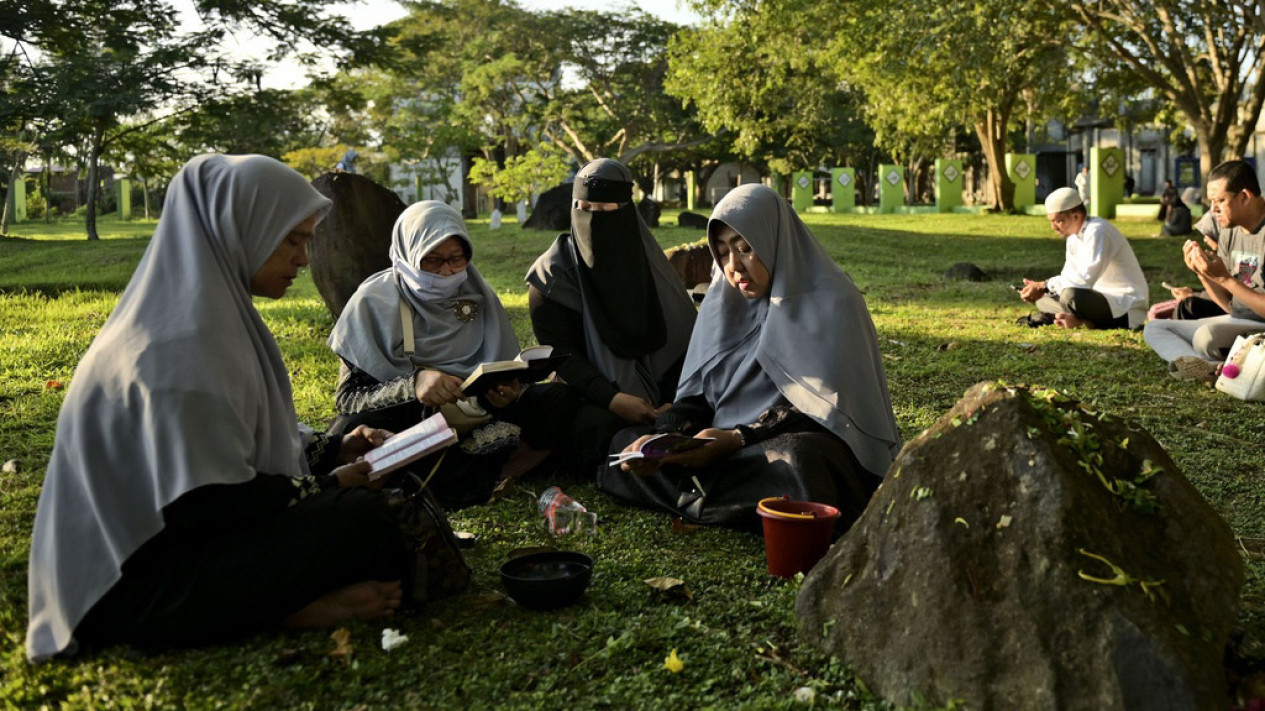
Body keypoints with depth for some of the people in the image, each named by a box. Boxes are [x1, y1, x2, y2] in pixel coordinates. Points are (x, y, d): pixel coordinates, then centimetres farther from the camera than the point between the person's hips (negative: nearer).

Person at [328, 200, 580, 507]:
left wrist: (508, 392, -20)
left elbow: (511, 376, 6)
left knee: (562, 398, -17)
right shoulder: (373, 302, -5)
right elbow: (348, 397, -11)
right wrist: (413, 384, -30)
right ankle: (487, 473, -23)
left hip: (476, 418, 3)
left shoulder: (479, 295, 6)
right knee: (348, 431, -36)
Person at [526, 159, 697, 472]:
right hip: (592, 398, -3)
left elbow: (684, 336, -1)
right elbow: (560, 353, -10)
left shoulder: (645, 259, 4)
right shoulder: (552, 272, -5)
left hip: (656, 392, 3)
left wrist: (675, 400, -18)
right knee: (593, 425, -35)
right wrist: (612, 399, -25)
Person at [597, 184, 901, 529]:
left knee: (795, 464, -41)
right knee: (625, 442, -8)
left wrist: (738, 439, -26)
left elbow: (817, 405, -14)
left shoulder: (829, 303, -6)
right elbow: (695, 394, 7)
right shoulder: (723, 304, 12)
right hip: (726, 447, 7)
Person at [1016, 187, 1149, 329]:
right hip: (1102, 297, 10)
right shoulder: (1074, 235, 10)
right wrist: (1041, 288, -7)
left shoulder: (1097, 232, -18)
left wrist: (1043, 286, -22)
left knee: (1070, 295, -36)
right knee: (1042, 299, 8)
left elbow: (1084, 279, -28)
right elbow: (1068, 277, 11)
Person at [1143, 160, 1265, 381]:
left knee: (1206, 336, -38)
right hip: (1236, 322, 10)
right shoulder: (1229, 230, 8)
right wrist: (1202, 273, -5)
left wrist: (1225, 278, -20)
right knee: (1154, 328, 0)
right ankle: (1208, 367, -25)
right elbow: (1230, 305, 10)